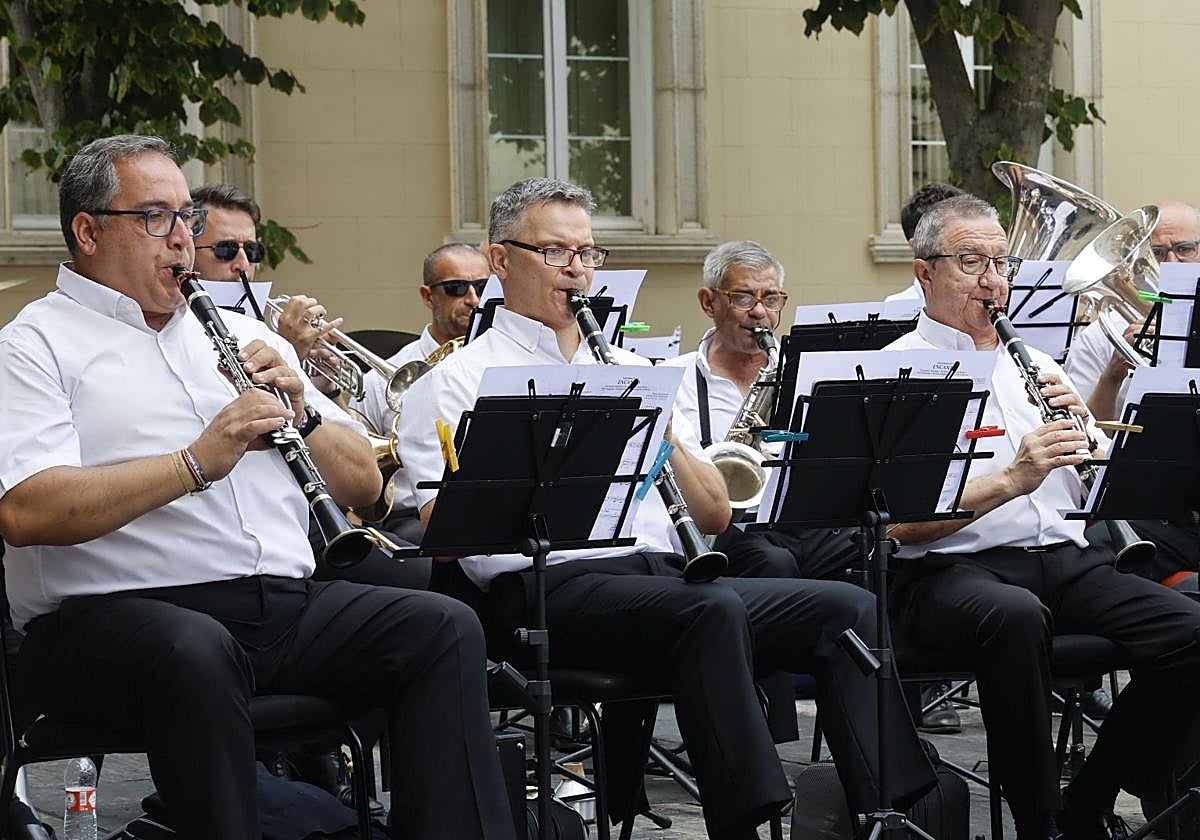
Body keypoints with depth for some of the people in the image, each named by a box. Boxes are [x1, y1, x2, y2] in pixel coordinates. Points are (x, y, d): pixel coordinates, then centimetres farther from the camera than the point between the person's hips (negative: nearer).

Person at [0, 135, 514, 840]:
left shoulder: (240, 332, 24)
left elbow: (363, 484, 21)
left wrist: (300, 412, 1)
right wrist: (195, 464, -20)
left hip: (287, 605, 6)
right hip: (120, 612, -6)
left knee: (444, 626, -15)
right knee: (198, 654, -37)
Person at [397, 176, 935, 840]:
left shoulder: (630, 368, 25)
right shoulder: (457, 381, 8)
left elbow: (714, 517, 19)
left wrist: (668, 441, 0)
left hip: (672, 577, 6)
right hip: (552, 587, -6)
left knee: (847, 607, -16)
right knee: (713, 610, -35)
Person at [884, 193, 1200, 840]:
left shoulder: (1033, 362, 21)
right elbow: (902, 523, -10)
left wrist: (1079, 419, -2)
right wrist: (1010, 481, -22)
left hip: (1066, 557, 6)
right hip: (955, 569, -6)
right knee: (1015, 615, -40)